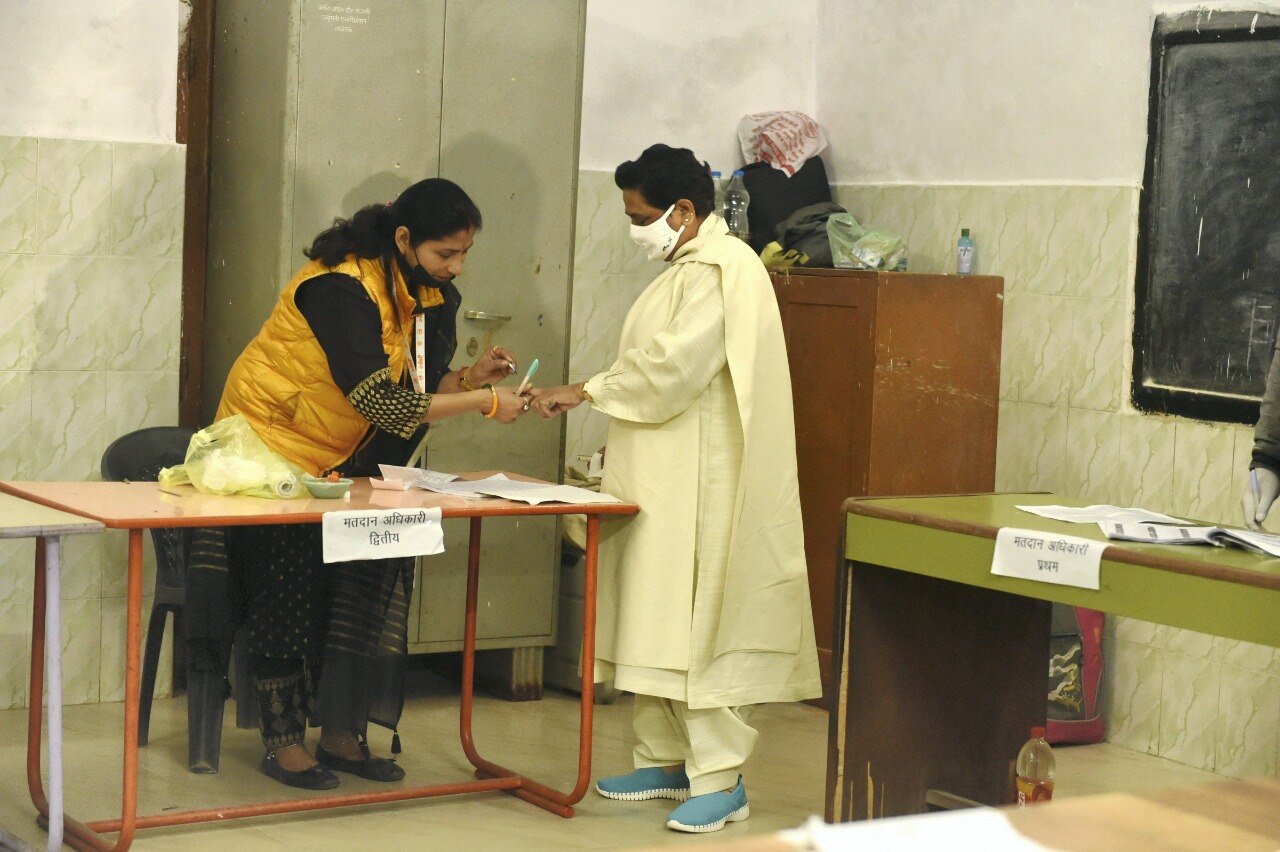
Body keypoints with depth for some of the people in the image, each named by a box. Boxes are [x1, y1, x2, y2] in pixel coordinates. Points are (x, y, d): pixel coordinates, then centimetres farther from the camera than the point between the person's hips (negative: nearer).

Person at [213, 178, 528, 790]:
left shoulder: (434, 296, -2)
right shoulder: (343, 287, -28)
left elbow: (418, 392, 2)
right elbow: (380, 401, -33)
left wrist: (470, 376, -18)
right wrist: (483, 403, -31)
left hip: (347, 462, 7)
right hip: (275, 445, -7)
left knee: (374, 577, -3)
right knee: (289, 590, -6)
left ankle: (342, 735, 5)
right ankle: (282, 741, 6)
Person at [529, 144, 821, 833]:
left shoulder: (722, 268, -15)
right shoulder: (688, 267, 17)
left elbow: (670, 365, -21)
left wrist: (586, 391, -13)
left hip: (703, 487, -10)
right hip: (662, 482, 10)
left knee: (699, 624, -8)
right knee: (656, 624, 12)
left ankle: (720, 780, -4)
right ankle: (663, 758, 21)